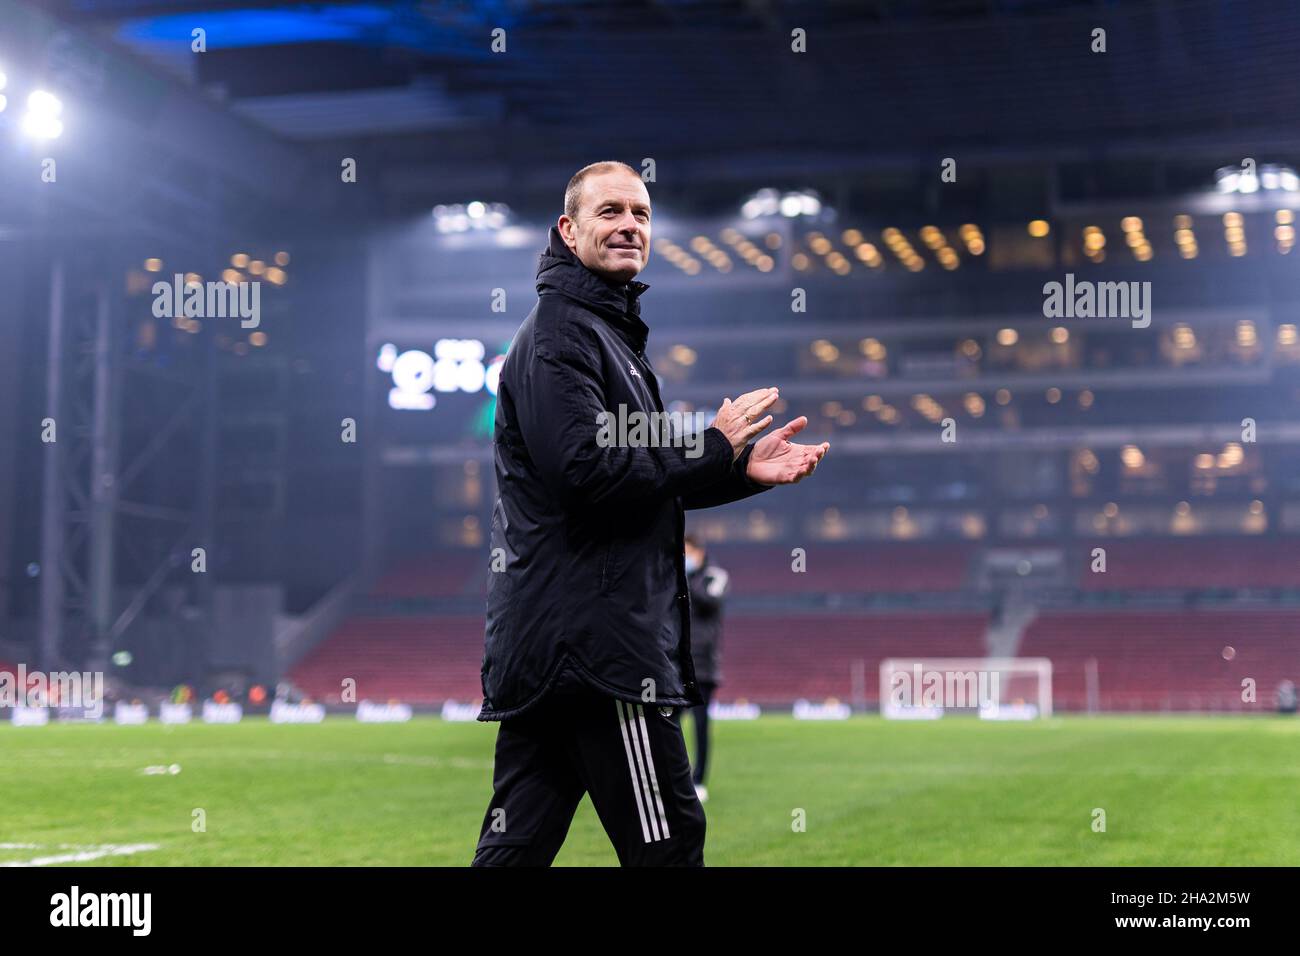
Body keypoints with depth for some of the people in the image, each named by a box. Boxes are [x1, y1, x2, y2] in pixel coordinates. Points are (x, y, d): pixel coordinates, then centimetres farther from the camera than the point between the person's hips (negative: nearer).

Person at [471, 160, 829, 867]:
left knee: (516, 842, 11)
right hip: (595, 638, -10)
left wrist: (743, 469, 10)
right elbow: (588, 473, -22)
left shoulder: (607, 331, 24)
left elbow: (648, 479, 25)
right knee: (667, 843, -2)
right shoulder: (559, 333, -10)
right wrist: (715, 447, -11)